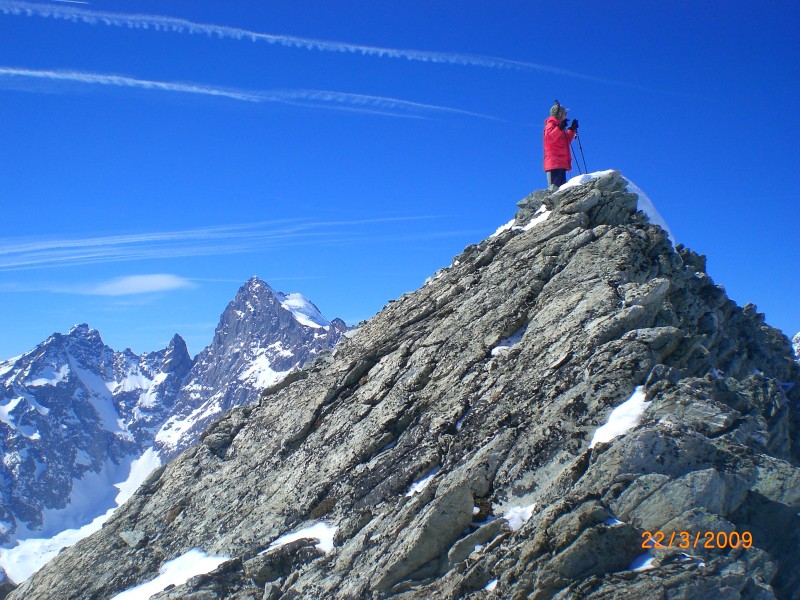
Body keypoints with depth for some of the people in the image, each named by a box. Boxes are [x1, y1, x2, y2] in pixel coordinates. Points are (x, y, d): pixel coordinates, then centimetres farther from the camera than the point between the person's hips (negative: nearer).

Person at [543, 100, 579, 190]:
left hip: (561, 163, 10)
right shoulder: (551, 124, -2)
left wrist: (572, 129, 24)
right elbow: (549, 138, -21)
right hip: (554, 162, -10)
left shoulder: (559, 125, 25)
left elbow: (567, 141, 32)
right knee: (554, 186, -18)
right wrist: (560, 128, -27)